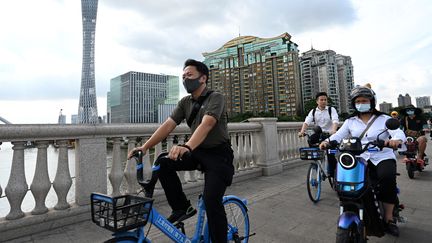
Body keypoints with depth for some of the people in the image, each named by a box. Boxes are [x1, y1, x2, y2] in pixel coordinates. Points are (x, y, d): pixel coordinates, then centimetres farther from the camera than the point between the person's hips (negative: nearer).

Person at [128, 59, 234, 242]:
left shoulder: (215, 97, -14)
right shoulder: (185, 103, 4)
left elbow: (206, 125, -32)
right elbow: (168, 125, -6)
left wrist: (186, 146, -49)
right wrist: (145, 147, -18)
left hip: (219, 154, -6)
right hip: (198, 152, 6)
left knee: (211, 199, -20)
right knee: (163, 163, -15)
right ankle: (182, 208, 1)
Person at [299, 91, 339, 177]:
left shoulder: (331, 109, -1)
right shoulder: (313, 111, 6)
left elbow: (335, 120, -18)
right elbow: (307, 121, -8)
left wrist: (333, 130, -38)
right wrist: (302, 131, -27)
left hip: (329, 135, -2)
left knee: (330, 154, -10)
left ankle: (332, 173, 7)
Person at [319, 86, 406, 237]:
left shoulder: (384, 119, 6)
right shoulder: (350, 121, 12)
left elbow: (399, 133, -10)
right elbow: (338, 135, -2)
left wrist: (396, 140, -36)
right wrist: (327, 141, -25)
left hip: (383, 158, -1)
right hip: (360, 159, 2)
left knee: (387, 177, -31)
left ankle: (389, 218, -12)